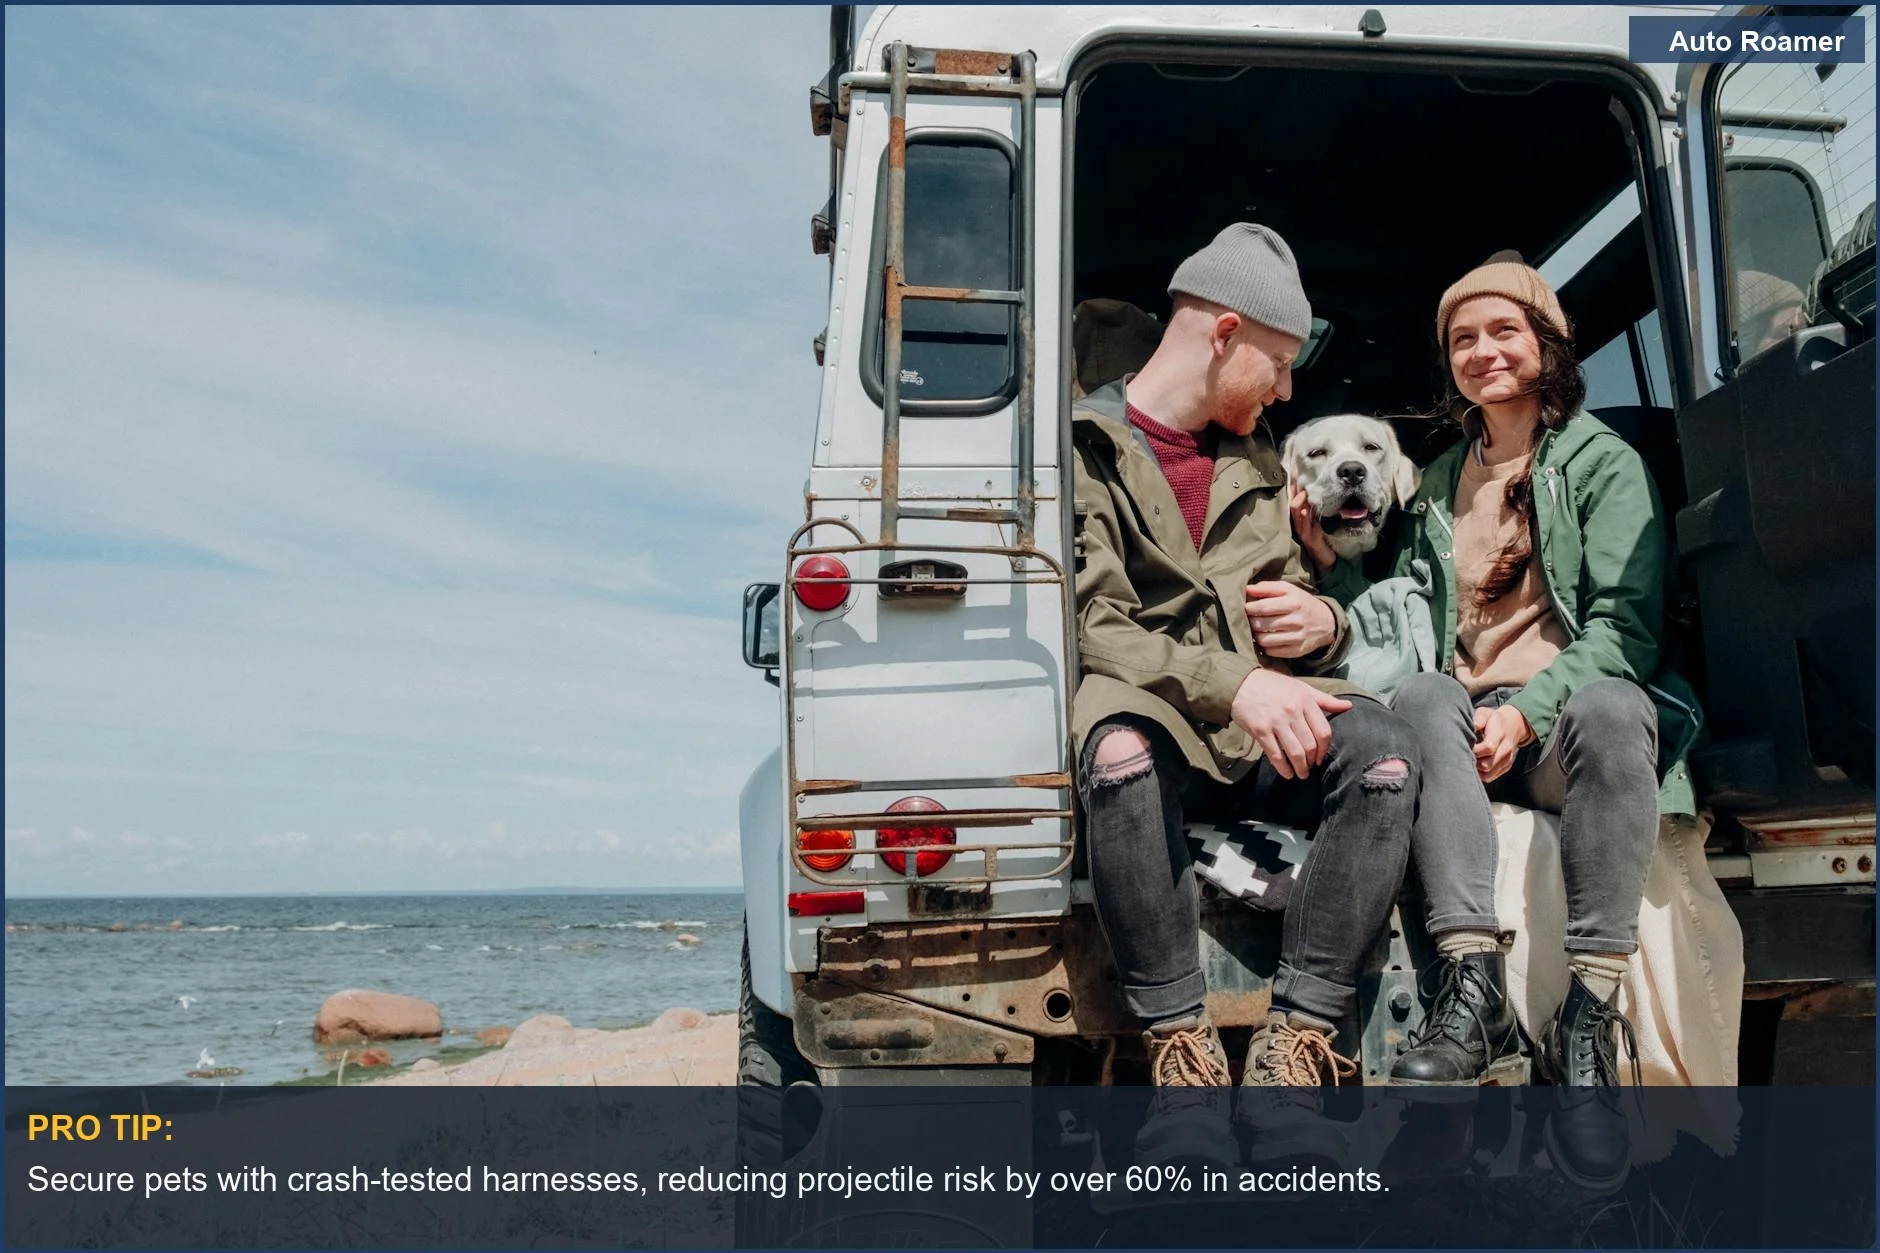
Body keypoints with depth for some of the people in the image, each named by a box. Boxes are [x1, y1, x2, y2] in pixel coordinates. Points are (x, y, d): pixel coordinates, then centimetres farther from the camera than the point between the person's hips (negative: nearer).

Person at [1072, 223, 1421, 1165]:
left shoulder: (1253, 462, 24)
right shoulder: (1081, 450, 2)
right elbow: (1092, 629, -10)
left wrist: (1320, 622, 3)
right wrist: (1234, 683, -25)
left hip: (1259, 727, 5)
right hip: (1143, 713, -5)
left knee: (1383, 754, -27)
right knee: (1120, 753, -40)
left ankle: (1294, 1042, -25)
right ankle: (1182, 1048, -28)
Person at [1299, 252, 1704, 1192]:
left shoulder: (1604, 462, 10)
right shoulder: (1440, 482, 24)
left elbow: (1625, 623, -4)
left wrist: (1527, 711, -19)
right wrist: (1324, 558, 7)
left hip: (1570, 721, -3)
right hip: (1470, 727, 3)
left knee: (1611, 710, -37)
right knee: (1418, 694, -32)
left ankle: (1587, 1021, -35)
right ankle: (1474, 989, -39)